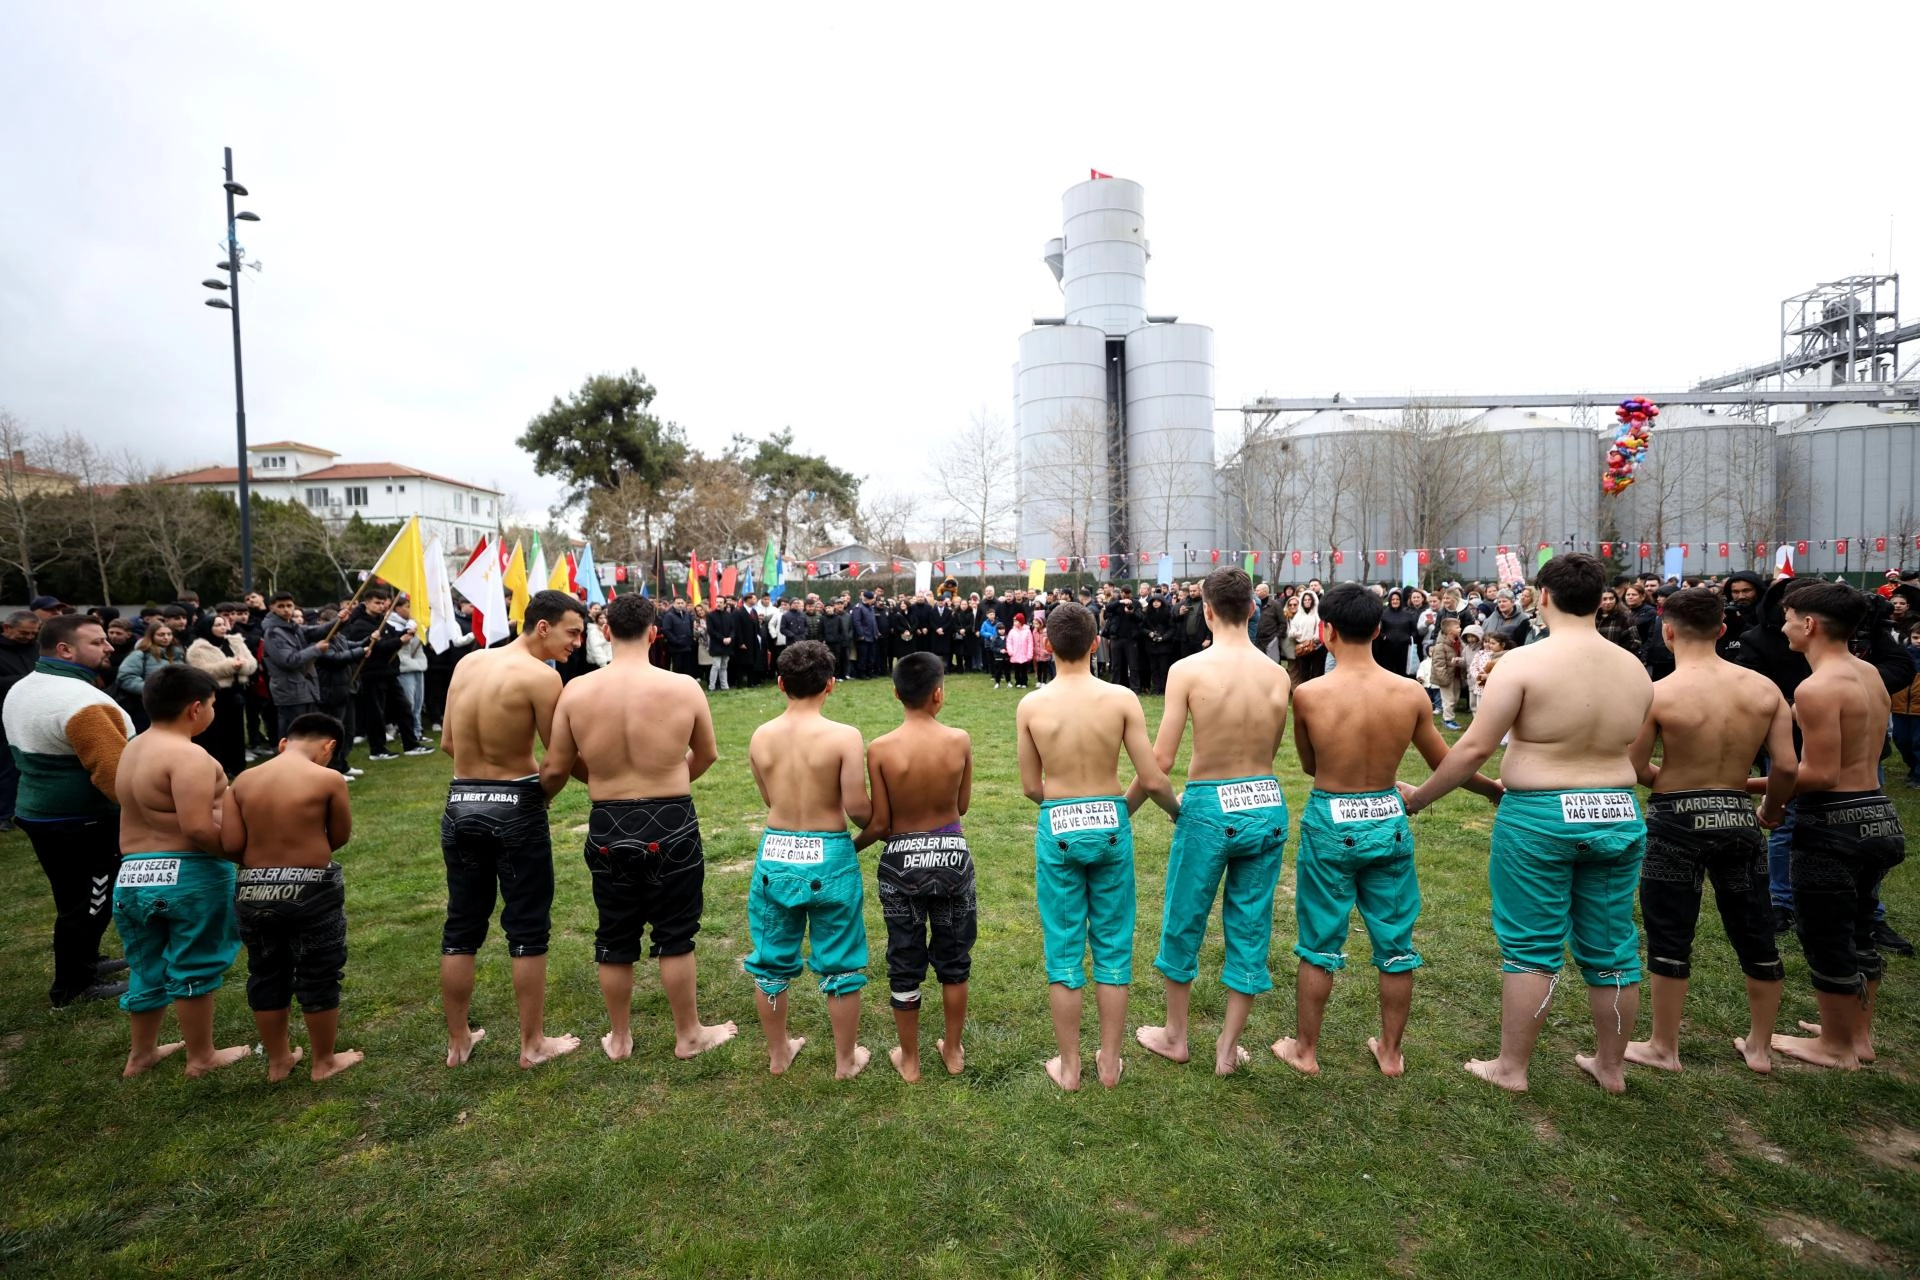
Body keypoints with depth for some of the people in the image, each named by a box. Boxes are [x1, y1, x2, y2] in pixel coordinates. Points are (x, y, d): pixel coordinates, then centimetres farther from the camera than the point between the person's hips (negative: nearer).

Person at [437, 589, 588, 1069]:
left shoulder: (466, 664, 5)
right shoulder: (541, 675, -15)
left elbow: (448, 742, 10)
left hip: (461, 803, 6)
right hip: (516, 806, -6)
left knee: (461, 927, 16)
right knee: (527, 928, 7)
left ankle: (458, 1040, 29)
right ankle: (533, 1043, 19)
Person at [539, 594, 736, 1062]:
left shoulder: (576, 691, -8)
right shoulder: (684, 687, -11)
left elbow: (556, 767, 0)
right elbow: (707, 755, 4)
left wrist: (538, 797, 24)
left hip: (607, 828, 2)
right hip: (671, 824, -2)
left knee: (615, 939, 19)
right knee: (675, 936, 14)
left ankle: (619, 1038, 36)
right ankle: (689, 1035, 29)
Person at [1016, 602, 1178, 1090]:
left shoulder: (1030, 706, -7)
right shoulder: (1122, 698, -10)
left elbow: (1031, 787, 0)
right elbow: (1151, 779, -9)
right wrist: (1176, 809, 12)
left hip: (1058, 829, 0)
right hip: (1110, 825, 0)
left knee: (1063, 949, 12)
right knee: (1113, 945, 15)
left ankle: (1069, 1067, 25)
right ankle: (1109, 1062, 28)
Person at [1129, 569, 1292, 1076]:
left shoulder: (1187, 670, -14)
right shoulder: (1278, 675, -3)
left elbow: (1160, 760, -14)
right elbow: (1268, 754, 6)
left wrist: (1124, 807, -1)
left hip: (1209, 809, -3)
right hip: (1267, 806, 4)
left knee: (1183, 923, 17)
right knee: (1250, 929, 16)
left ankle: (1175, 1036, 35)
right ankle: (1228, 1049, 30)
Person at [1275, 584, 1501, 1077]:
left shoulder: (1308, 695, -16)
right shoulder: (1411, 694, -8)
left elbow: (1309, 767, -2)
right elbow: (1446, 764, 4)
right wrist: (1497, 790, 22)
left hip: (1330, 822, -2)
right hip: (1388, 820, 3)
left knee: (1320, 943, 12)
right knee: (1395, 942, 19)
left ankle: (1305, 1050, 26)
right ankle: (1391, 1051, 33)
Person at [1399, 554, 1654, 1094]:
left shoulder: (1524, 662, -14)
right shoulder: (1635, 669, 5)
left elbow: (1474, 747, -16)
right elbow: (1629, 754, 14)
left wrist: (1418, 797, -5)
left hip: (1539, 818, -5)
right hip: (1619, 816, 5)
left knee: (1531, 946, 6)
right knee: (1611, 947, 17)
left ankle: (1511, 1068, 18)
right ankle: (1611, 1066, 33)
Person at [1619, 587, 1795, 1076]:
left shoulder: (1656, 694, -17)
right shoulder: (1764, 688, -3)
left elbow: (1634, 769, -12)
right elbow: (1786, 766, -3)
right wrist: (1772, 811, 15)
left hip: (1676, 821, -5)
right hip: (1739, 817, 5)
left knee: (1670, 938, 8)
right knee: (1755, 935, 19)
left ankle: (1663, 1048, 20)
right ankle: (1760, 1046, 34)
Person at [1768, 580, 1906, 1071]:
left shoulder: (1817, 687, -21)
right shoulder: (1870, 675, 8)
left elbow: (1821, 774, -23)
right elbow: (1855, 754, 12)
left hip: (1835, 823, -9)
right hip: (1877, 814, 9)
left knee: (1826, 940, 6)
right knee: (1858, 934, 22)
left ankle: (1836, 1047, 21)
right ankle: (1859, 1034, 36)